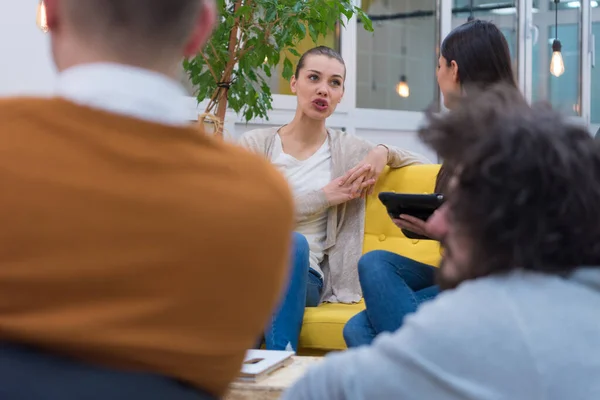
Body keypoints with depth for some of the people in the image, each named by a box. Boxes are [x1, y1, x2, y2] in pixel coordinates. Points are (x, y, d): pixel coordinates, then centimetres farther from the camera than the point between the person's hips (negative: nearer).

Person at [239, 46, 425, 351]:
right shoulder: (255, 144, 9)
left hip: (304, 275, 1)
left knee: (293, 244, -36)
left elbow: (420, 163, 24)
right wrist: (326, 196, -8)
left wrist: (383, 153, 2)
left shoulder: (350, 151, 13)